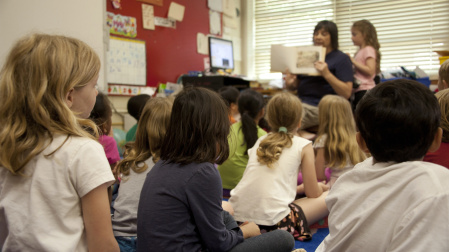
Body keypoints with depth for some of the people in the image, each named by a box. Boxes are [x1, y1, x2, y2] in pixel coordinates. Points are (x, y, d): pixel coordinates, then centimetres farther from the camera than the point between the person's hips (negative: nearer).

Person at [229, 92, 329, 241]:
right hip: (273, 221, -6)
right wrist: (319, 187, 33)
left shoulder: (260, 141, 18)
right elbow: (313, 193, 10)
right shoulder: (303, 145, 4)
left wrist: (300, 188, 38)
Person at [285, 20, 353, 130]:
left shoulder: (341, 58, 2)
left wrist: (327, 74, -21)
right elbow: (296, 84, 23)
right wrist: (290, 83, -3)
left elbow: (347, 93, -8)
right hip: (301, 102, 6)